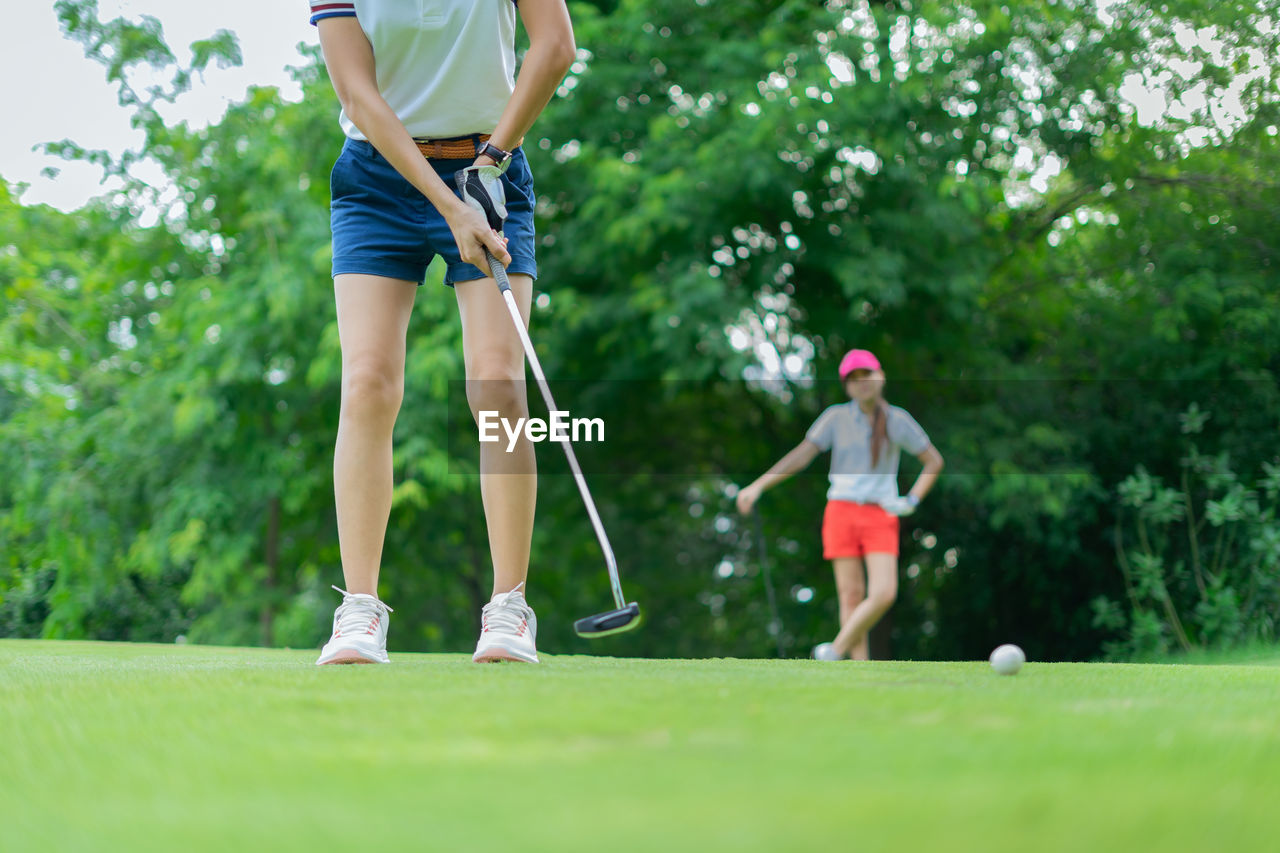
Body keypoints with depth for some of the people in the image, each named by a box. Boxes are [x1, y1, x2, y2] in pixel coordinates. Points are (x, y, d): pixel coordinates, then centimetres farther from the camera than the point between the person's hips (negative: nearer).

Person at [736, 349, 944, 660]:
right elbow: (801, 455, -3)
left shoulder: (898, 421, 3)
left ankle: (836, 649, 4)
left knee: (884, 594, -14)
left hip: (881, 518, 0)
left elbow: (934, 461, 12)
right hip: (842, 512, 0)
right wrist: (758, 486, -12)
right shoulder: (836, 417, 1)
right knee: (851, 596, -4)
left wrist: (912, 501, -1)